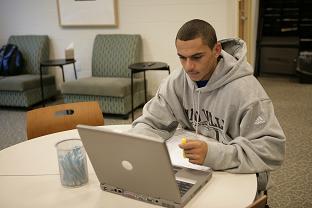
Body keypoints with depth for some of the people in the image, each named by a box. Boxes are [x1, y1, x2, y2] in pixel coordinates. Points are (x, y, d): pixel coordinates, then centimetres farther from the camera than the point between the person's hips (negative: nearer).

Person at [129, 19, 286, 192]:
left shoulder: (245, 90, -23)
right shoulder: (177, 81, -6)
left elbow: (273, 149, -25)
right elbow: (151, 122, -3)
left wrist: (213, 154, -38)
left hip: (239, 175, -3)